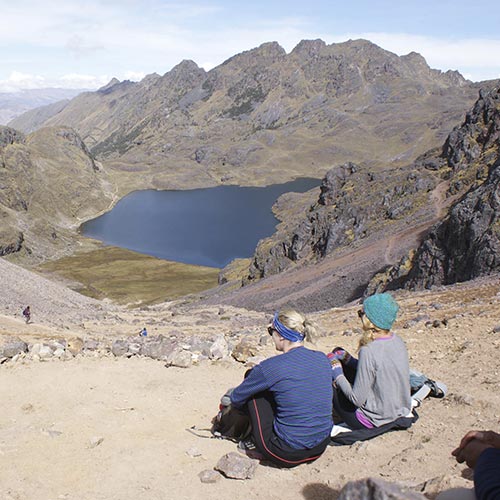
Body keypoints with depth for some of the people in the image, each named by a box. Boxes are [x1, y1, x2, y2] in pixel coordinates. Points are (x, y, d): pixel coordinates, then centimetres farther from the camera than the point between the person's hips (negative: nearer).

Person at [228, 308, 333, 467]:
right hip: (320, 448, 6)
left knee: (253, 384, 6)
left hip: (288, 455, -6)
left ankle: (257, 446, 17)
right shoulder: (323, 359, 1)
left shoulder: (271, 367, -16)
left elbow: (236, 399, 0)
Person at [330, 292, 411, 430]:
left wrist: (338, 376, -8)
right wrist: (348, 359, 6)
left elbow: (357, 399, -23)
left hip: (374, 420, -8)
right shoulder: (397, 341, -5)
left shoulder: (369, 351, -29)